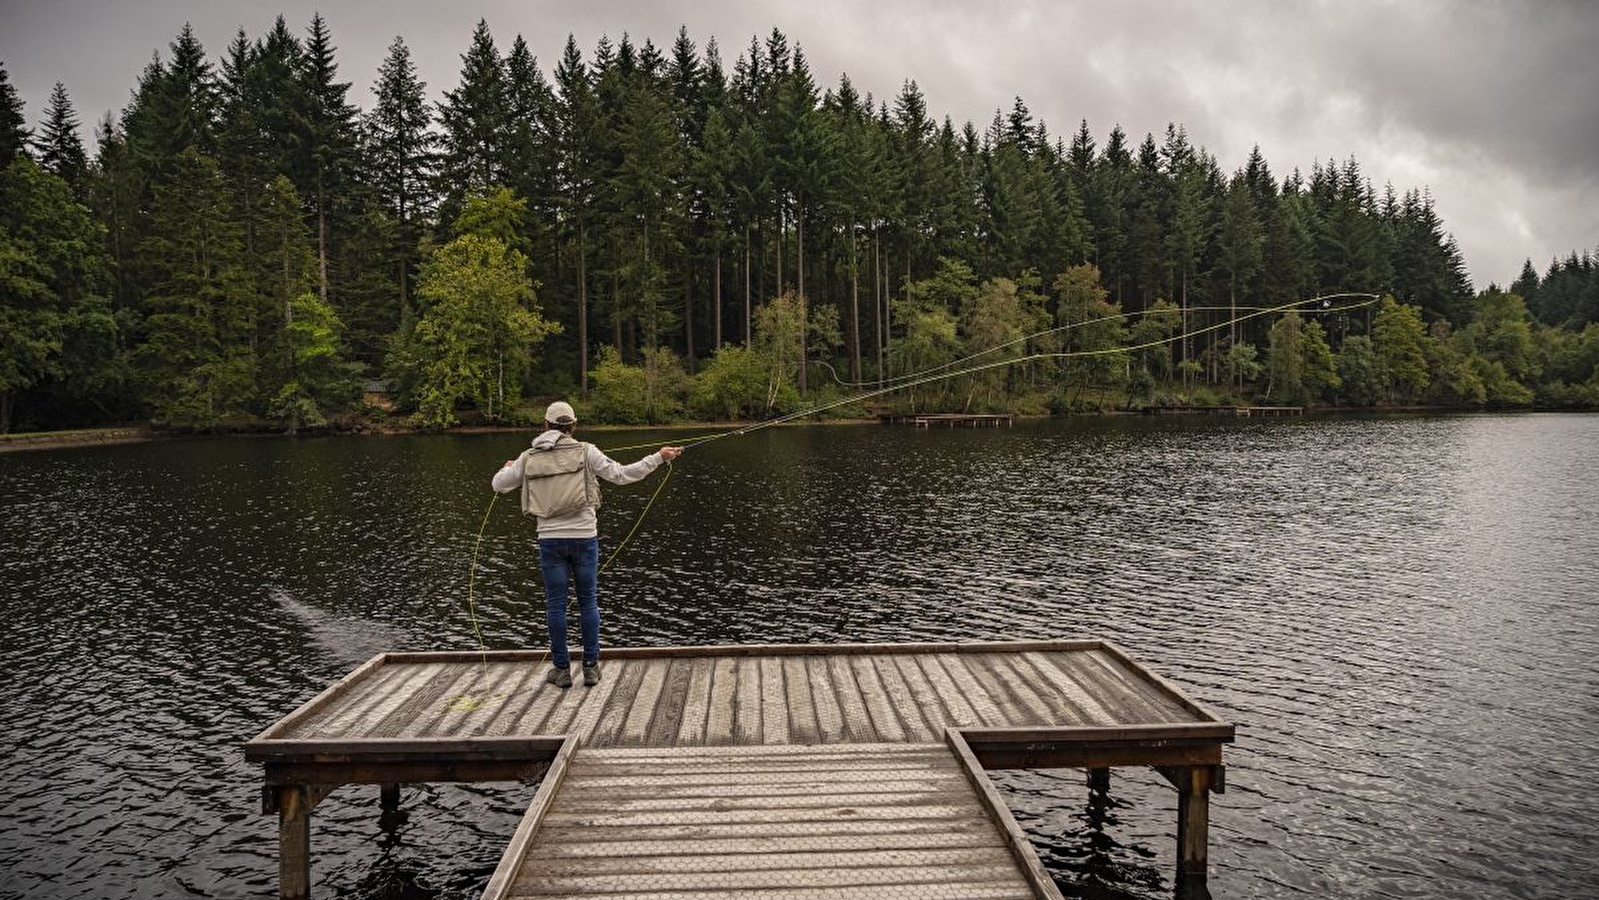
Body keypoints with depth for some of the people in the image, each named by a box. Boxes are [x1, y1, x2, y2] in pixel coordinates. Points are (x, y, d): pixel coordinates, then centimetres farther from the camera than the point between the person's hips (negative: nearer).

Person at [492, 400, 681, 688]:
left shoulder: (529, 458, 3)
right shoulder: (584, 452, -4)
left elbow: (500, 485, 16)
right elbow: (622, 475, -8)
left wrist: (507, 468, 39)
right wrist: (659, 457, -1)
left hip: (550, 539, 1)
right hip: (584, 536, -1)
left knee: (556, 605, 8)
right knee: (588, 602, 9)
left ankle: (561, 669, 12)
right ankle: (591, 667, 12)